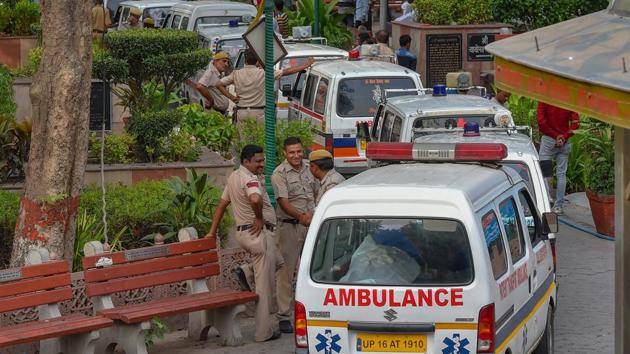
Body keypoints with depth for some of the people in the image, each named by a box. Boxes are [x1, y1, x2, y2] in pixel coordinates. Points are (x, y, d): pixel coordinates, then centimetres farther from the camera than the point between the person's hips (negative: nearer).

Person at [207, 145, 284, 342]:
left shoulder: (234, 177, 12)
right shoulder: (250, 179, -17)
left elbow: (222, 203, 19)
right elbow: (255, 199, -39)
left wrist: (213, 232, 23)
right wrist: (259, 218, -19)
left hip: (242, 232, 9)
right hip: (259, 233, -9)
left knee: (278, 263, 28)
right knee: (265, 285, -4)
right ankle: (265, 331, -1)